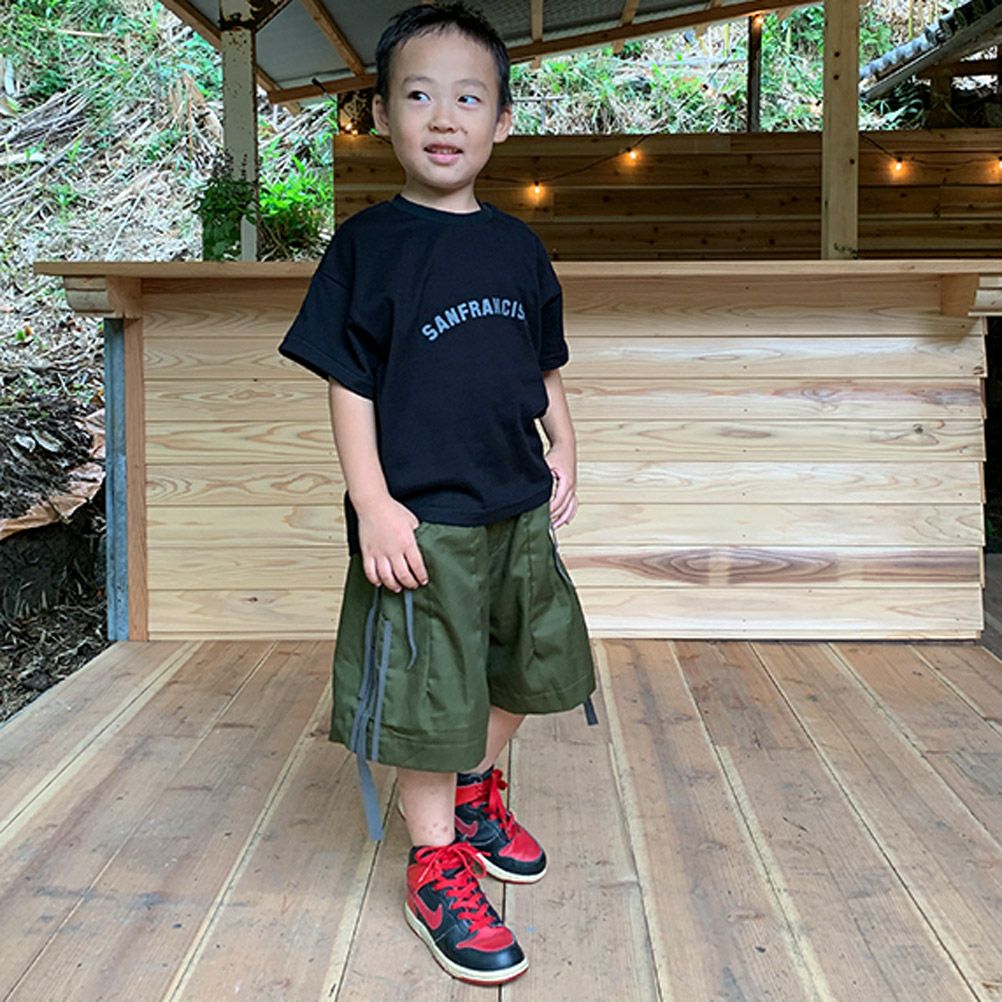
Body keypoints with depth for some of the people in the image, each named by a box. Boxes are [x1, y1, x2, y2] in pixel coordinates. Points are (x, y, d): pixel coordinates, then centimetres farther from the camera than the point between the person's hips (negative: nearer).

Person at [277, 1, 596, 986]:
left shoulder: (517, 246, 7)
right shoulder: (368, 243, -8)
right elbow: (348, 386, -10)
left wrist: (563, 455, 9)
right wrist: (373, 506, -16)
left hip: (518, 510, 6)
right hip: (422, 520, -6)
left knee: (520, 666, 20)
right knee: (429, 693, 3)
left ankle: (477, 791, 45)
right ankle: (437, 863, 22)